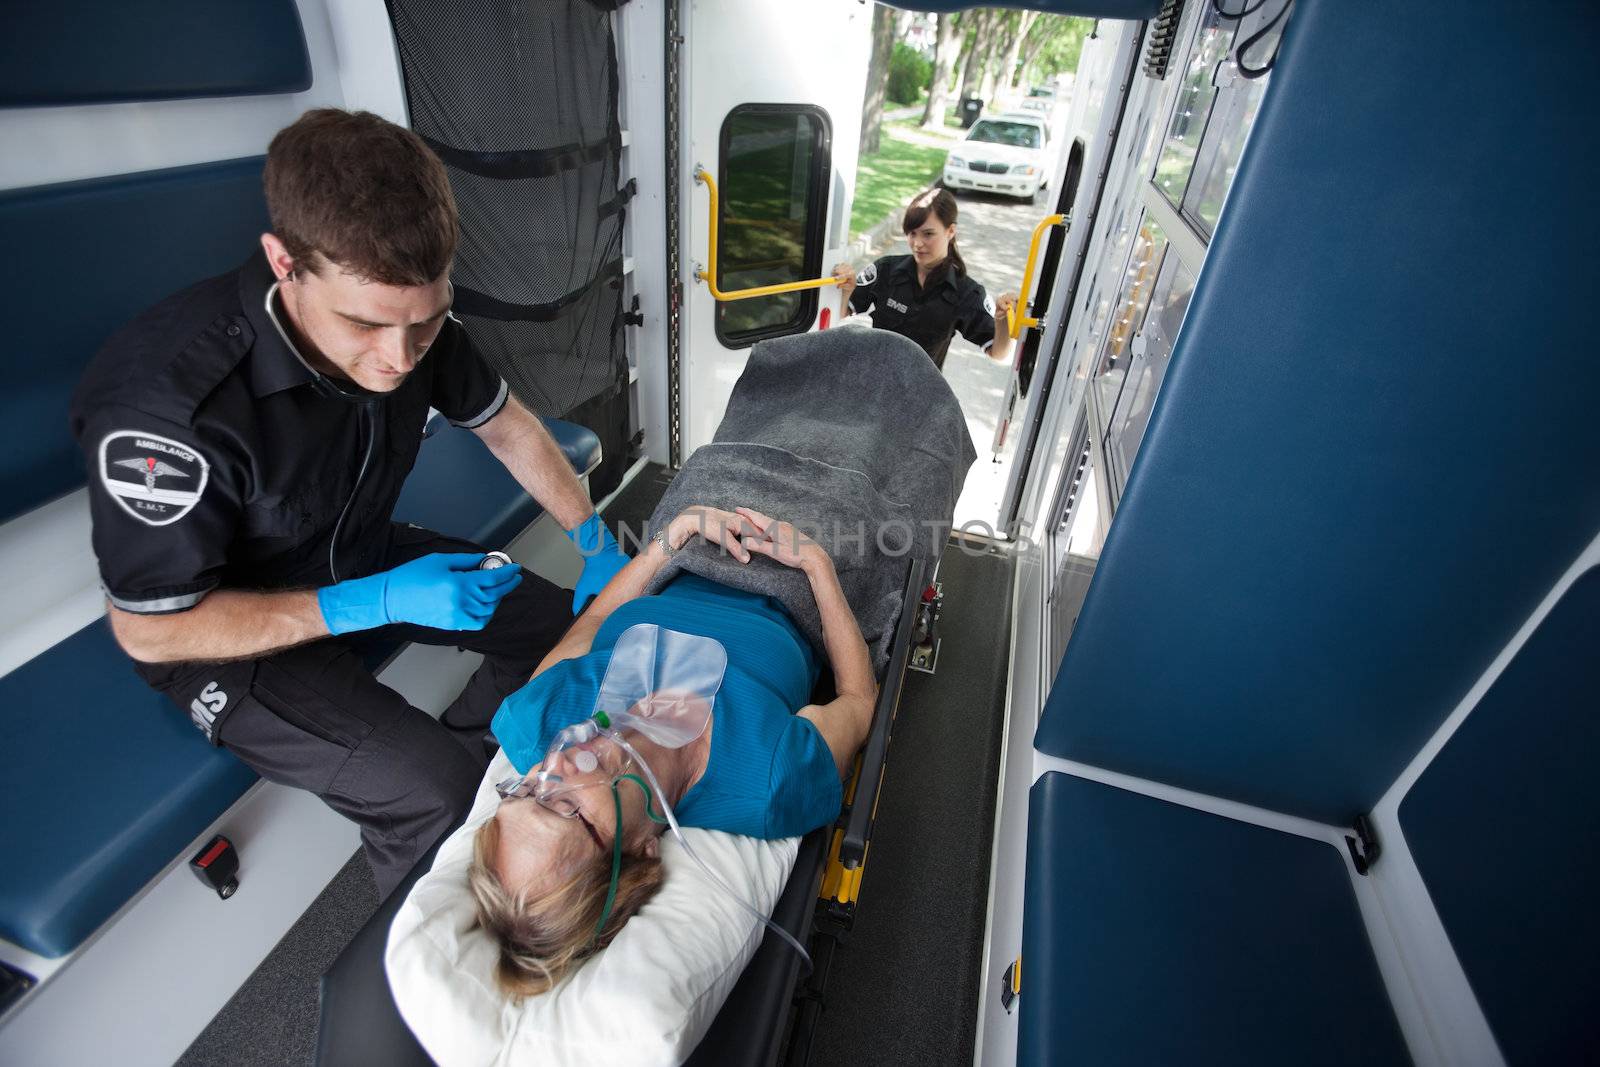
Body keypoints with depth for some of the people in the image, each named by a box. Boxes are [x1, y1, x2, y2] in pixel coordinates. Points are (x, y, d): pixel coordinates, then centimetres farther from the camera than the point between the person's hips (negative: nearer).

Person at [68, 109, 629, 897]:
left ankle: (456, 763, 20)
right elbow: (149, 628, -23)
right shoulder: (166, 404, -35)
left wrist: (597, 542, -8)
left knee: (563, 624, -1)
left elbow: (506, 426, -2)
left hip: (363, 558, 6)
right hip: (223, 629, -6)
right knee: (436, 792, -23)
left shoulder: (410, 325, -18)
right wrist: (376, 604, -32)